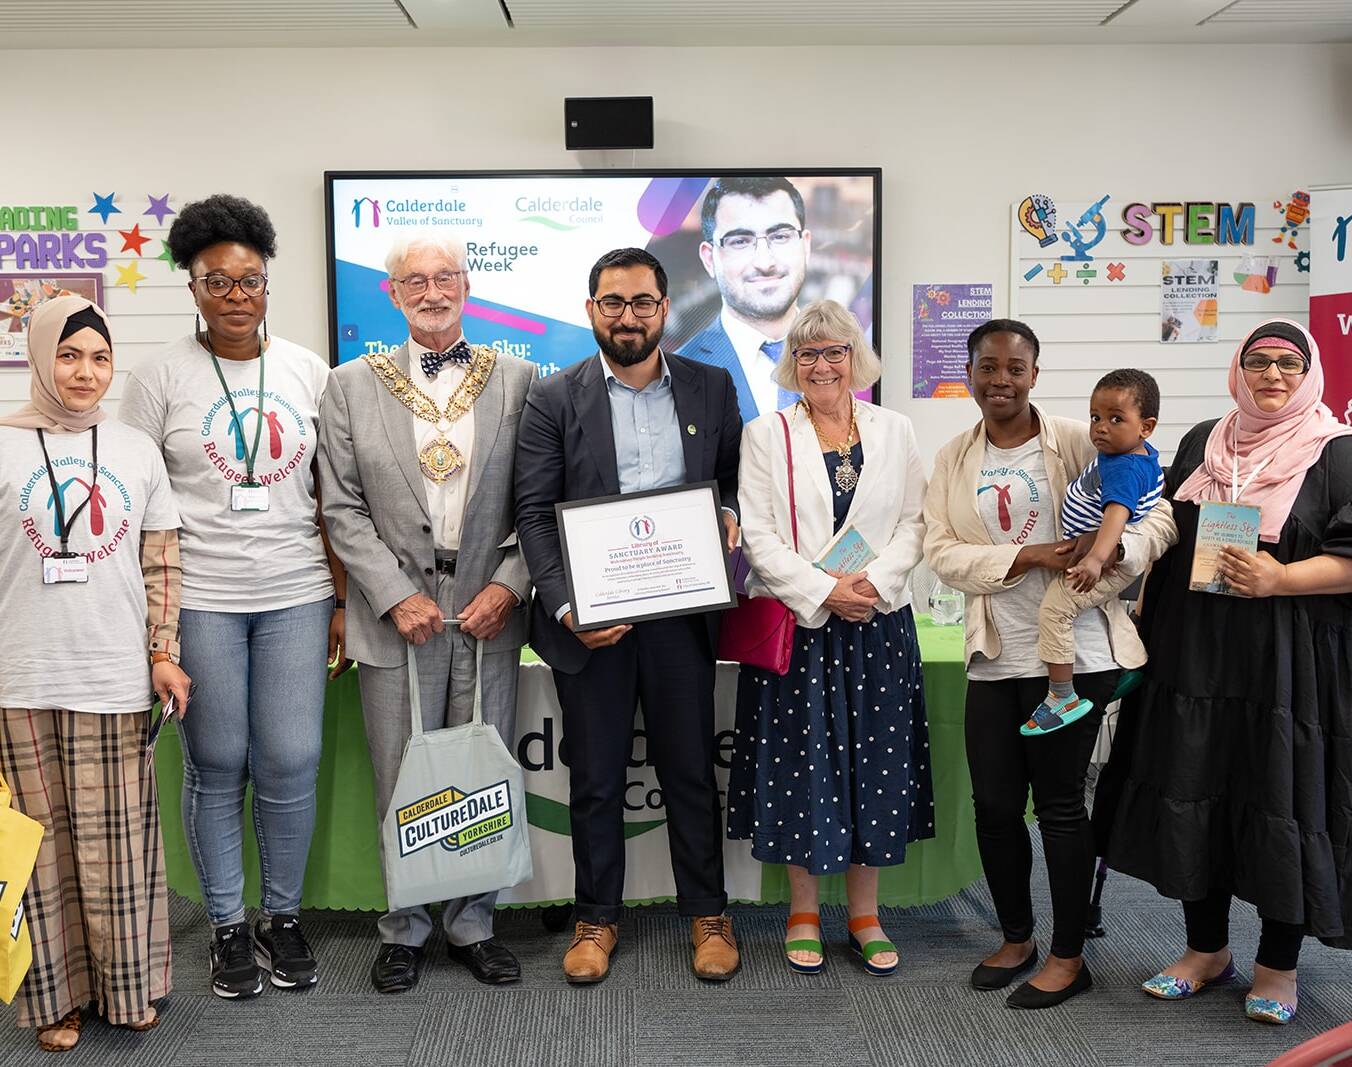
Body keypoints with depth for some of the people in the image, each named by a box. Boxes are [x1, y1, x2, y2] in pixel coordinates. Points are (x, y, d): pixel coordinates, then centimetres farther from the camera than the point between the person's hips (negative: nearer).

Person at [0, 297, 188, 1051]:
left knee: (118, 838, 6)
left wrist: (164, 653, 2)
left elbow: (162, 562, 9)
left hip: (116, 676, 1)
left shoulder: (138, 450, 9)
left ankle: (127, 986, 21)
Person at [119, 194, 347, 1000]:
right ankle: (229, 925, 24)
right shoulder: (162, 376, 0)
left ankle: (285, 916, 24)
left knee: (291, 763, 4)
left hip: (296, 596, 2)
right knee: (216, 767, 7)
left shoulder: (309, 372, 6)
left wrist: (343, 599, 5)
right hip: (199, 598, -1)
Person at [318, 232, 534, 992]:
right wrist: (395, 595, -9)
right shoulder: (353, 386, 5)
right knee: (402, 784, 7)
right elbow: (343, 508, 1)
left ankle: (473, 924, 25)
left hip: (489, 610, 1)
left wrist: (509, 585, -9)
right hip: (397, 612, 0)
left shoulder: (517, 379, 5)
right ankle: (405, 930, 25)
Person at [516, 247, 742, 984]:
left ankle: (707, 915, 26)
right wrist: (564, 606, -16)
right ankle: (596, 920, 26)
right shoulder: (555, 398, 1)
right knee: (594, 778, 10)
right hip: (591, 618, -1)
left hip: (681, 613, 1)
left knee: (690, 771, 10)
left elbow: (739, 480, 13)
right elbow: (534, 511, -4)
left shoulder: (711, 389, 7)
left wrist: (733, 518, -11)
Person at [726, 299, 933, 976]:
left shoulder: (894, 432, 10)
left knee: (874, 762, 6)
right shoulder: (765, 436, 3)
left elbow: (914, 524, 5)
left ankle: (865, 915, 20)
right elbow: (758, 536, -5)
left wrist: (874, 584, -12)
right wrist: (824, 592, -14)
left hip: (878, 624, 2)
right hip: (795, 626, -2)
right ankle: (803, 914, 19)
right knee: (799, 762, 3)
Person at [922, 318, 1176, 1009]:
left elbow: (1156, 517, -3)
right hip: (993, 657, 4)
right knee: (993, 804, 10)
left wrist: (1113, 547, -24)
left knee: (1059, 803, 5)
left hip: (1071, 651, -4)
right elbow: (942, 552, -3)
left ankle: (1068, 957, 21)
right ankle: (1016, 938, 31)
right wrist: (1027, 556, -16)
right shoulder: (953, 460, 7)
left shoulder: (1077, 443, -4)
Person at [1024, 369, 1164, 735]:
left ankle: (1063, 698, -13)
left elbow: (1117, 513, -45)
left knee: (1054, 609, -17)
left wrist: (1095, 558, -59)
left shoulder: (1123, 470, -29)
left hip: (1109, 562, -11)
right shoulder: (1145, 453, 1)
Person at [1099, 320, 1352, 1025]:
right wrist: (1150, 624, 11)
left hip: (1288, 662, -4)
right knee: (1191, 796, 9)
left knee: (1282, 802, 2)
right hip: (1193, 654, 4)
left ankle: (1278, 964, 20)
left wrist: (1280, 580, -22)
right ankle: (1207, 949, 27)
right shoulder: (1201, 443, 12)